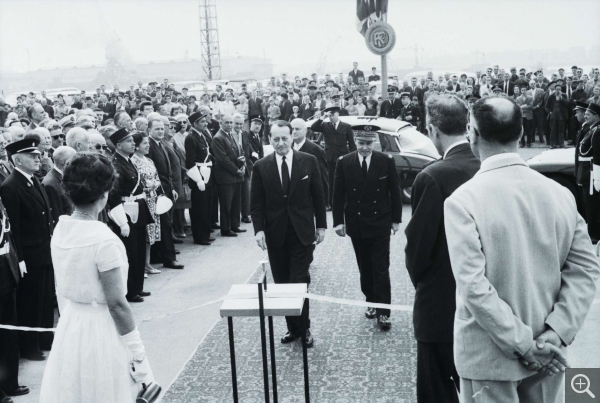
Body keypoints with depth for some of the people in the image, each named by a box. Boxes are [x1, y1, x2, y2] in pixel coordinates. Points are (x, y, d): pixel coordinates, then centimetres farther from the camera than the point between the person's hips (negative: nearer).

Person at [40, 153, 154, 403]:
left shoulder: (60, 230, -2)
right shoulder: (104, 240, -24)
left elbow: (59, 289, 9)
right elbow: (117, 304, -20)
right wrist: (138, 355, -12)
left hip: (69, 328, 7)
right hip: (102, 332, -7)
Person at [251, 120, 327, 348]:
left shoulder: (308, 162, 0)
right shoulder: (261, 167, 0)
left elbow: (318, 196, 6)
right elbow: (257, 203, 2)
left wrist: (321, 225, 5)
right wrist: (259, 229, -10)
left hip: (302, 233, -1)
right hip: (275, 235, 1)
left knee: (300, 282, -3)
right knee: (282, 284, 6)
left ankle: (303, 328, 12)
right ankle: (293, 328, 18)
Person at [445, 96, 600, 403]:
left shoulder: (463, 200, -17)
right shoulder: (561, 194, -1)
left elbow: (473, 287, -22)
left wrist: (526, 344, -16)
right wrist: (556, 332, -8)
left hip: (490, 357, -4)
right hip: (547, 352, 5)